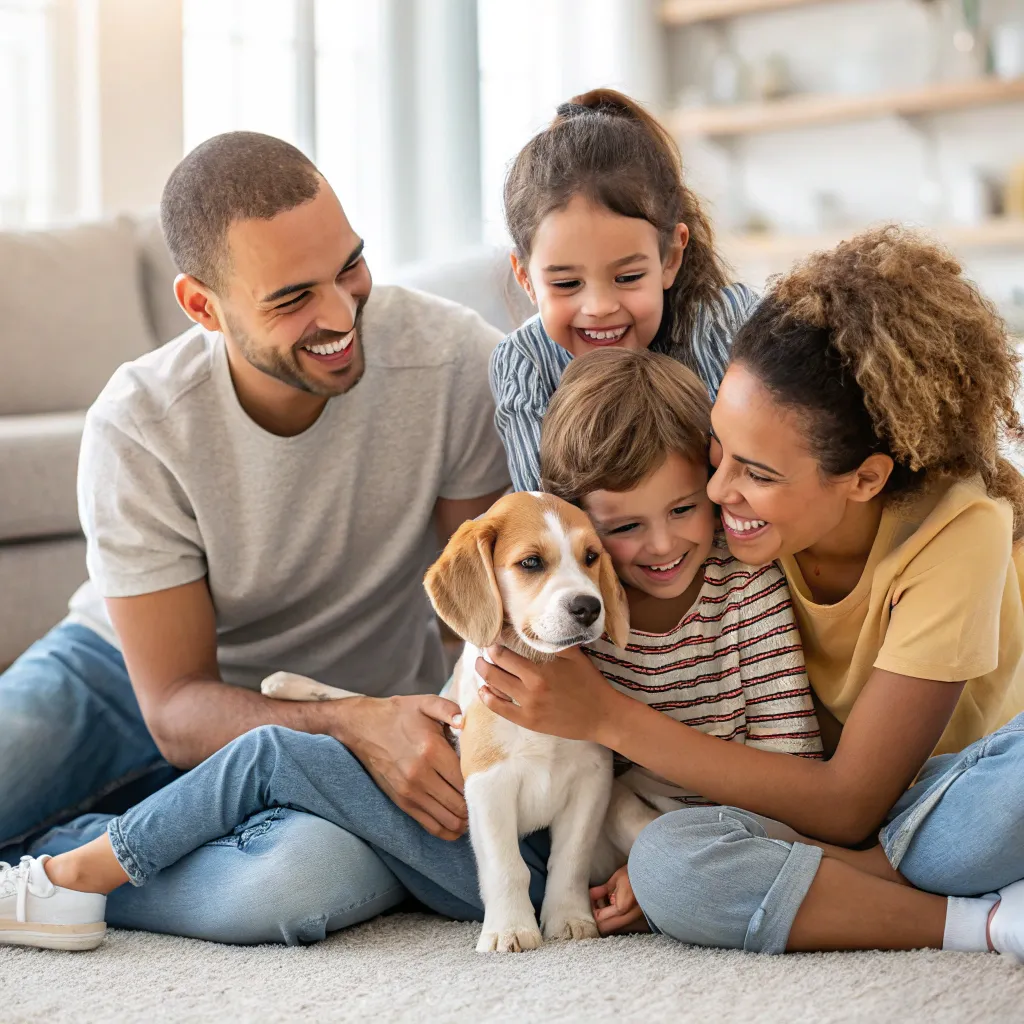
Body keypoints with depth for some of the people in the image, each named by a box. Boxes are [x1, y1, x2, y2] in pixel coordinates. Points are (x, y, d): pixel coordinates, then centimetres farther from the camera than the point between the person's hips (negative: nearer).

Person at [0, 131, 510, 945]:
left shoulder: (455, 361, -21)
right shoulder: (137, 427, -21)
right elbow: (176, 708, -19)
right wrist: (353, 726, -36)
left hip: (357, 719, 1)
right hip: (127, 672, 0)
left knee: (317, 875, -35)